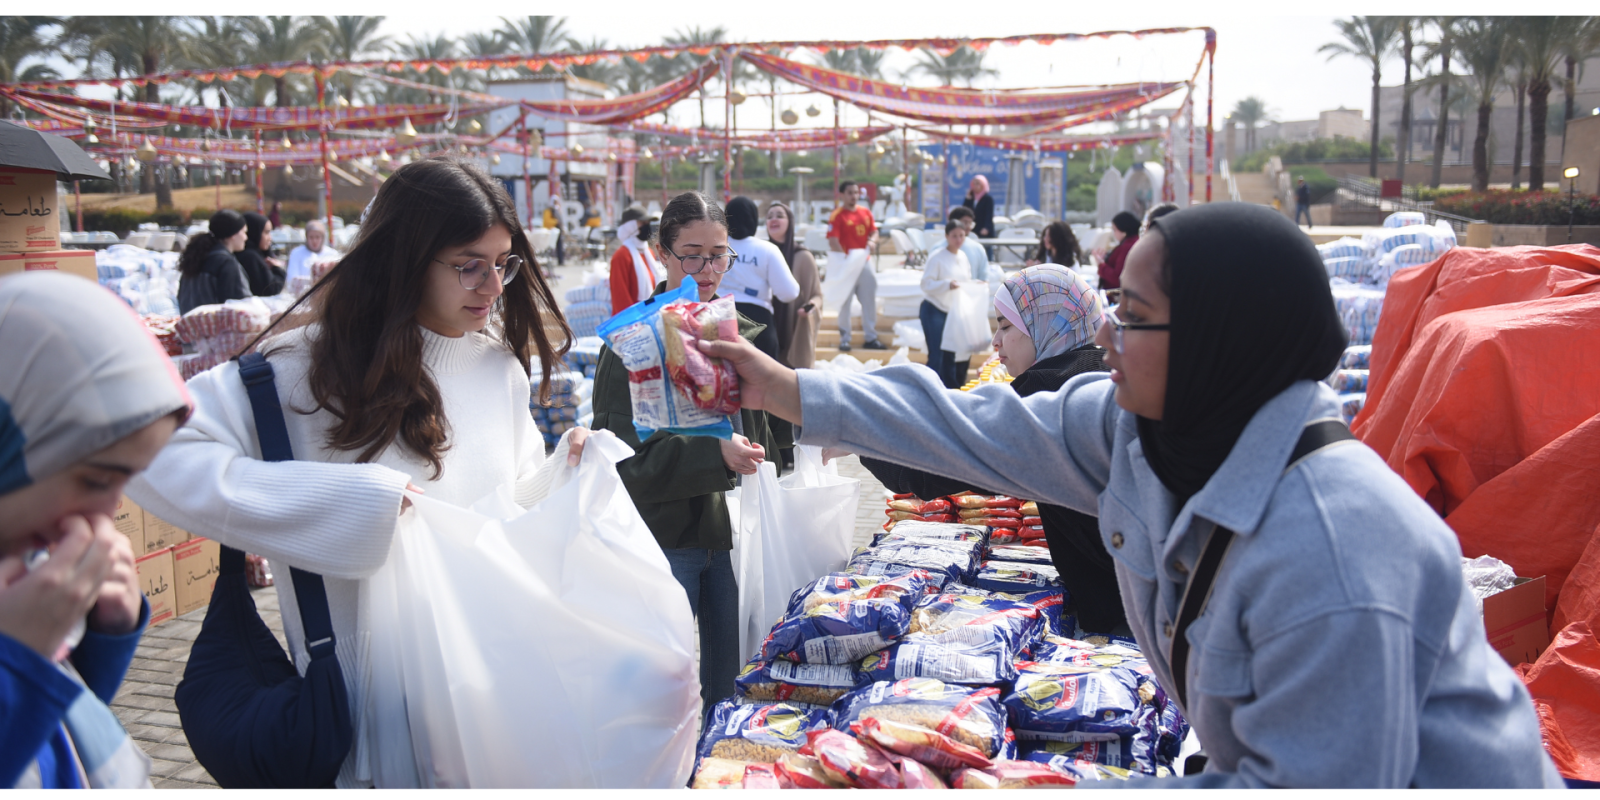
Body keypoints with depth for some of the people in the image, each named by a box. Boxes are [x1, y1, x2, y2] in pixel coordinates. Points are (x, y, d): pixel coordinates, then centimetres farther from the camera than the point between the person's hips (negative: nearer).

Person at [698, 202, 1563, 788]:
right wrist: (790, 392, -1)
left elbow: (1312, 785, -29)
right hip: (1278, 761, 7)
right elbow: (981, 430, -3)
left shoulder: (1328, 555, -35)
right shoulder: (1137, 427, -11)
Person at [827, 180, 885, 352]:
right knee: (845, 303, 0)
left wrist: (872, 240, -8)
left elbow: (874, 231, 15)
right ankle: (844, 339, 8)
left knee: (869, 301, 8)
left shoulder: (866, 212, 10)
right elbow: (833, 241, -16)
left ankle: (871, 338, 18)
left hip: (864, 262, 6)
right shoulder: (837, 215, -9)